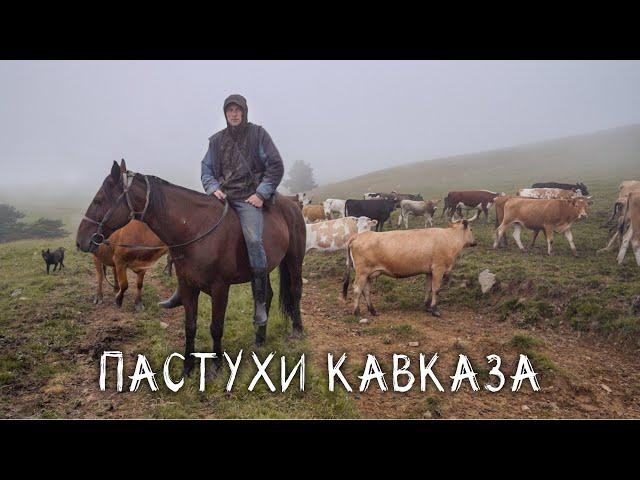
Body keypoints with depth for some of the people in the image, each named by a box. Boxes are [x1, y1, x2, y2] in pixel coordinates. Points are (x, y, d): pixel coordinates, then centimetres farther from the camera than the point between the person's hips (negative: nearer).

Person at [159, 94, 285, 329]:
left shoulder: (258, 134, 4)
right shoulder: (216, 140, 15)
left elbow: (276, 166, 1)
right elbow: (206, 169, 18)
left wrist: (261, 194, -9)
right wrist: (213, 188, -3)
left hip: (249, 198, -5)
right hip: (222, 196, 5)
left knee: (253, 240, -29)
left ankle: (260, 302, -17)